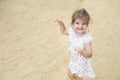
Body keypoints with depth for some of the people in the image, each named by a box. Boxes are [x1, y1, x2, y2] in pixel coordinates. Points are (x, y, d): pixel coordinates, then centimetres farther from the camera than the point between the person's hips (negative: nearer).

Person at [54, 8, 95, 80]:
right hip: (74, 59, 6)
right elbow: (64, 31, 7)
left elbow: (89, 55, -37)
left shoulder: (86, 38, -36)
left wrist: (82, 52, -55)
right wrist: (61, 23, -8)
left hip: (82, 62, -6)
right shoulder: (72, 31, -17)